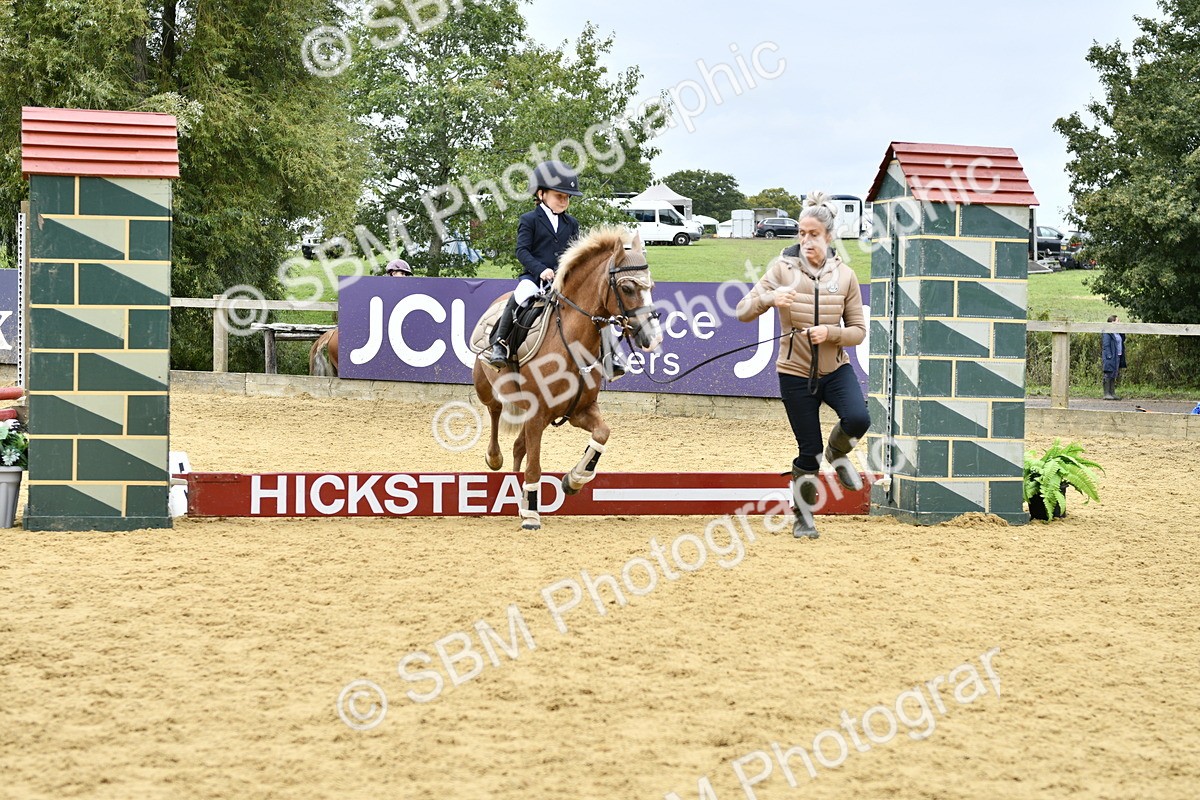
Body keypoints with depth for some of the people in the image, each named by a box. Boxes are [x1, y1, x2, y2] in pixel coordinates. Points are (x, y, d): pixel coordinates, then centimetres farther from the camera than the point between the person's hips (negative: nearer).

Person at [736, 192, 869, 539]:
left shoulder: (844, 275, -2)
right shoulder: (783, 269, -6)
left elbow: (858, 330, 0)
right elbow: (743, 312, -10)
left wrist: (831, 332, -20)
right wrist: (769, 297, -31)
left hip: (836, 369, 1)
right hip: (795, 372, -1)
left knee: (858, 419, -26)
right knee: (809, 453, 0)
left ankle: (837, 452, 8)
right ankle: (803, 517, 22)